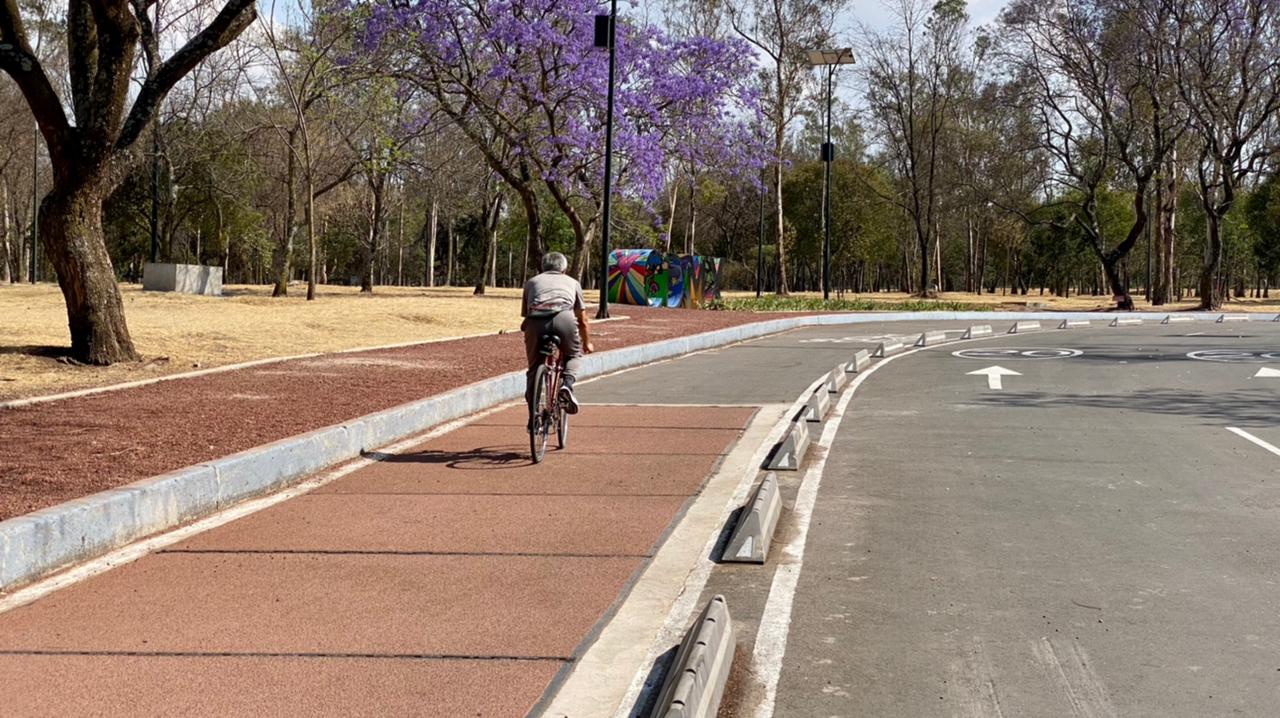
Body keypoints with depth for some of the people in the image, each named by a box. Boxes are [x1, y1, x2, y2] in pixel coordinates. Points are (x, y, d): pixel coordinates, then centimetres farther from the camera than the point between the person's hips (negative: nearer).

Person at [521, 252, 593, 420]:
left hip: (535, 321, 1)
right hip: (563, 318, -1)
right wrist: (587, 343, 50)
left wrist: (528, 331, 49)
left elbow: (524, 314, 33)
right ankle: (567, 385, -1)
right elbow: (582, 320, 35)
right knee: (574, 355, 25)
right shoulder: (572, 282, 32)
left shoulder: (531, 282, 33)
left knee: (534, 368, 17)